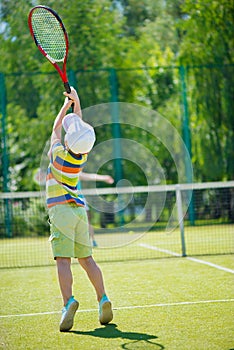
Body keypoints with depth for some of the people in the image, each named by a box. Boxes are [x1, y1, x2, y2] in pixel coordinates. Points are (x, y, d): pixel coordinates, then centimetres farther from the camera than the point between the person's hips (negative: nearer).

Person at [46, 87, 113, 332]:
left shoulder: (59, 154, -12)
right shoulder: (82, 157, 2)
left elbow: (56, 128, 7)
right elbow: (79, 126, 18)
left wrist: (66, 105, 19)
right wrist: (76, 101, 26)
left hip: (61, 210, -6)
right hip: (79, 209, 6)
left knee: (63, 260, -14)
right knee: (86, 259, 10)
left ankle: (68, 301, -29)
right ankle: (103, 299, 0)